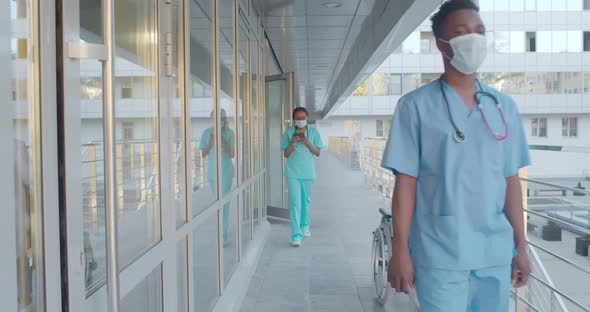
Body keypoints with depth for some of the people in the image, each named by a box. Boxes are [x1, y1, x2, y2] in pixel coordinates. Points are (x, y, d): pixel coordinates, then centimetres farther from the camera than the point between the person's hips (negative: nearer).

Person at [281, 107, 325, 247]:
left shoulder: (313, 132, 0)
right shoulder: (289, 132, -1)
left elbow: (318, 153, 0)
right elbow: (286, 154, 0)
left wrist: (307, 142, -15)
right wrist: (292, 142, -17)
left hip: (307, 172, 2)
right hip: (292, 173, -1)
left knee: (306, 200, 17)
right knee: (295, 202, -8)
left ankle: (305, 225, 39)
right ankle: (296, 235, -9)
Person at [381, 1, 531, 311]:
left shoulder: (504, 106, 7)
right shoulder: (416, 106, -6)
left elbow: (511, 180, 10)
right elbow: (405, 183, -7)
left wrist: (520, 245, 11)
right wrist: (400, 250, -8)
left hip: (496, 253, 4)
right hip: (440, 256, -4)